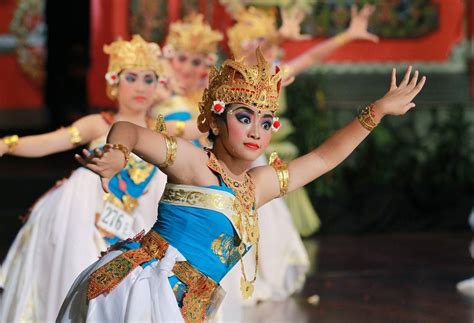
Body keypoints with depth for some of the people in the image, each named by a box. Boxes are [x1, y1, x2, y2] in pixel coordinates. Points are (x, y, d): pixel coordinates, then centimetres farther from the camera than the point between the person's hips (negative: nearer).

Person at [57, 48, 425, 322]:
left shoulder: (257, 185, 19)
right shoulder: (193, 163, -4)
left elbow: (323, 157, 27)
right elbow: (127, 129, -15)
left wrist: (378, 109, 26)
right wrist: (116, 154, -40)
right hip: (138, 284, -8)